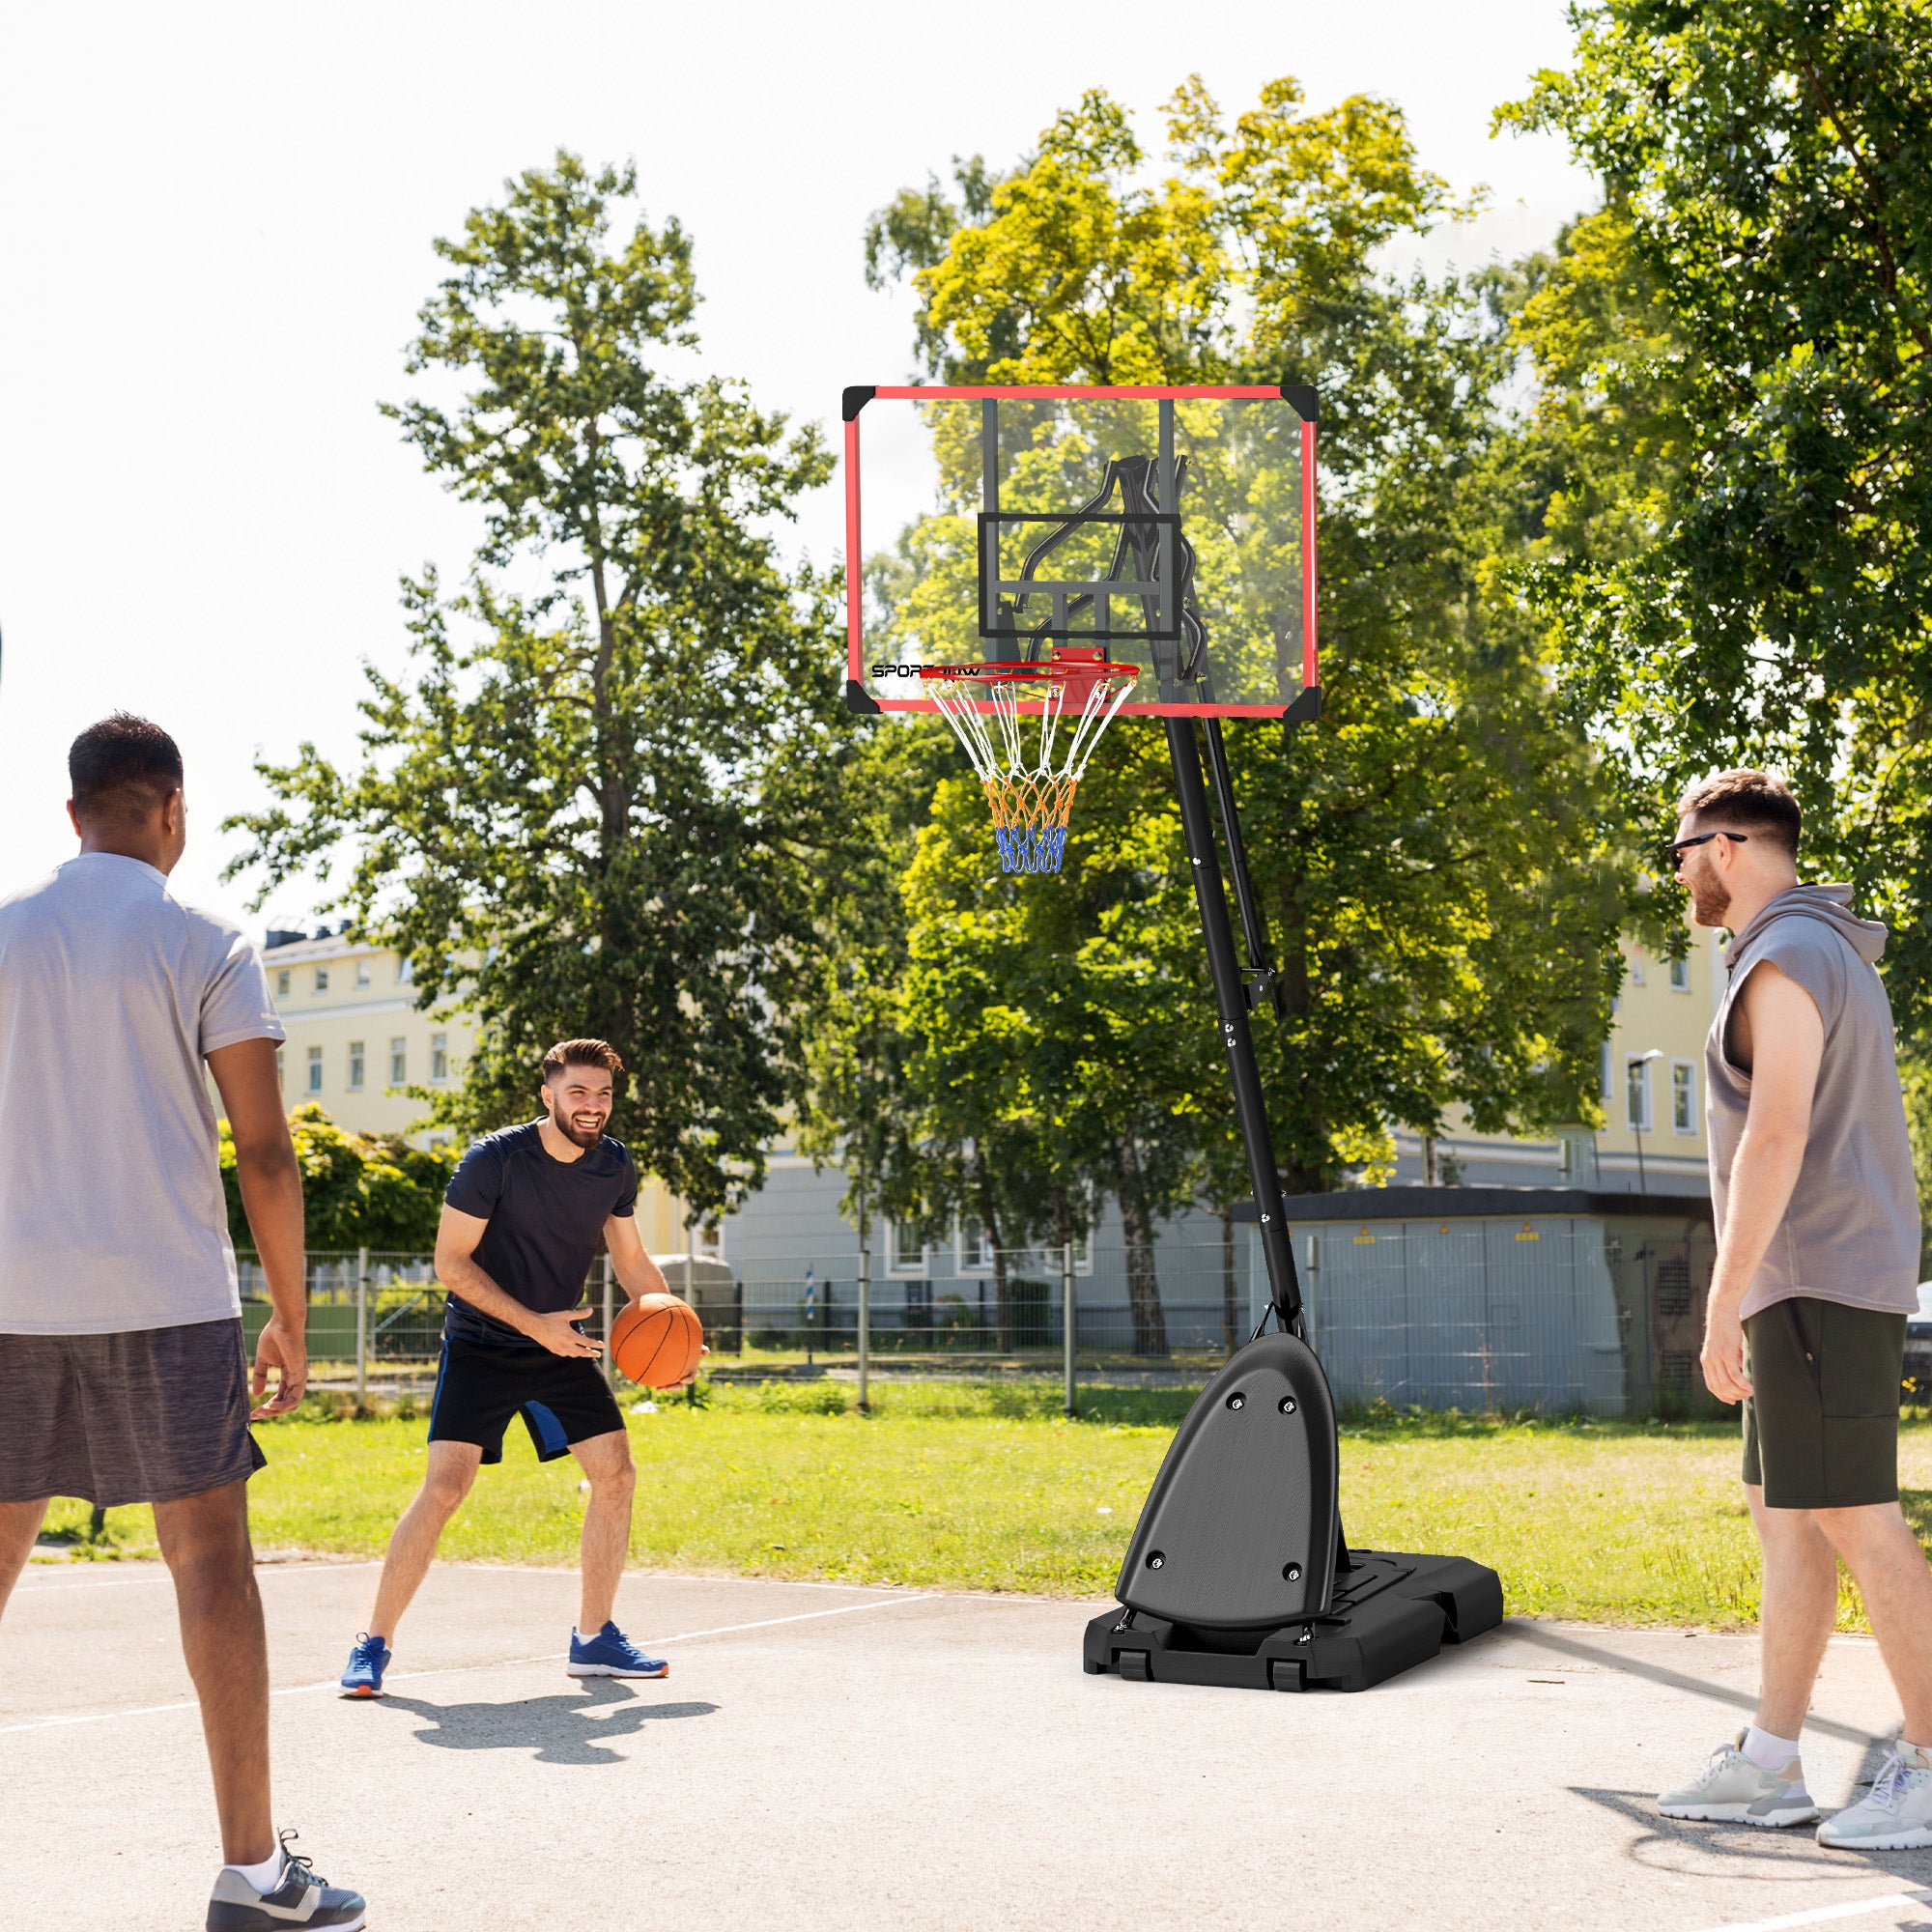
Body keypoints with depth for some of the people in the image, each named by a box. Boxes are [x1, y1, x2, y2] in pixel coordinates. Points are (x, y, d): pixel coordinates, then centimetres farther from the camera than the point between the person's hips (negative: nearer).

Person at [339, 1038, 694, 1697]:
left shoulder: (615, 1166, -2)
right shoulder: (494, 1160, -19)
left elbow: (631, 1260, 11)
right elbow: (451, 1263, -17)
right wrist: (534, 1324, -23)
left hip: (562, 1345, 6)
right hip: (480, 1345, -5)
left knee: (616, 1474, -3)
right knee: (445, 1486, -16)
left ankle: (593, 1638, 11)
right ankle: (373, 1647, -6)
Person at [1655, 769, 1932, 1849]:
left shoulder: (1786, 958, -13)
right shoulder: (1838, 956, 20)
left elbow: (1777, 1138, -21)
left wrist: (1724, 1298, -21)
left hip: (1817, 1277, -11)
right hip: (1826, 1282, 11)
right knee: (1784, 1513, 10)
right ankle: (1770, 1764, 12)